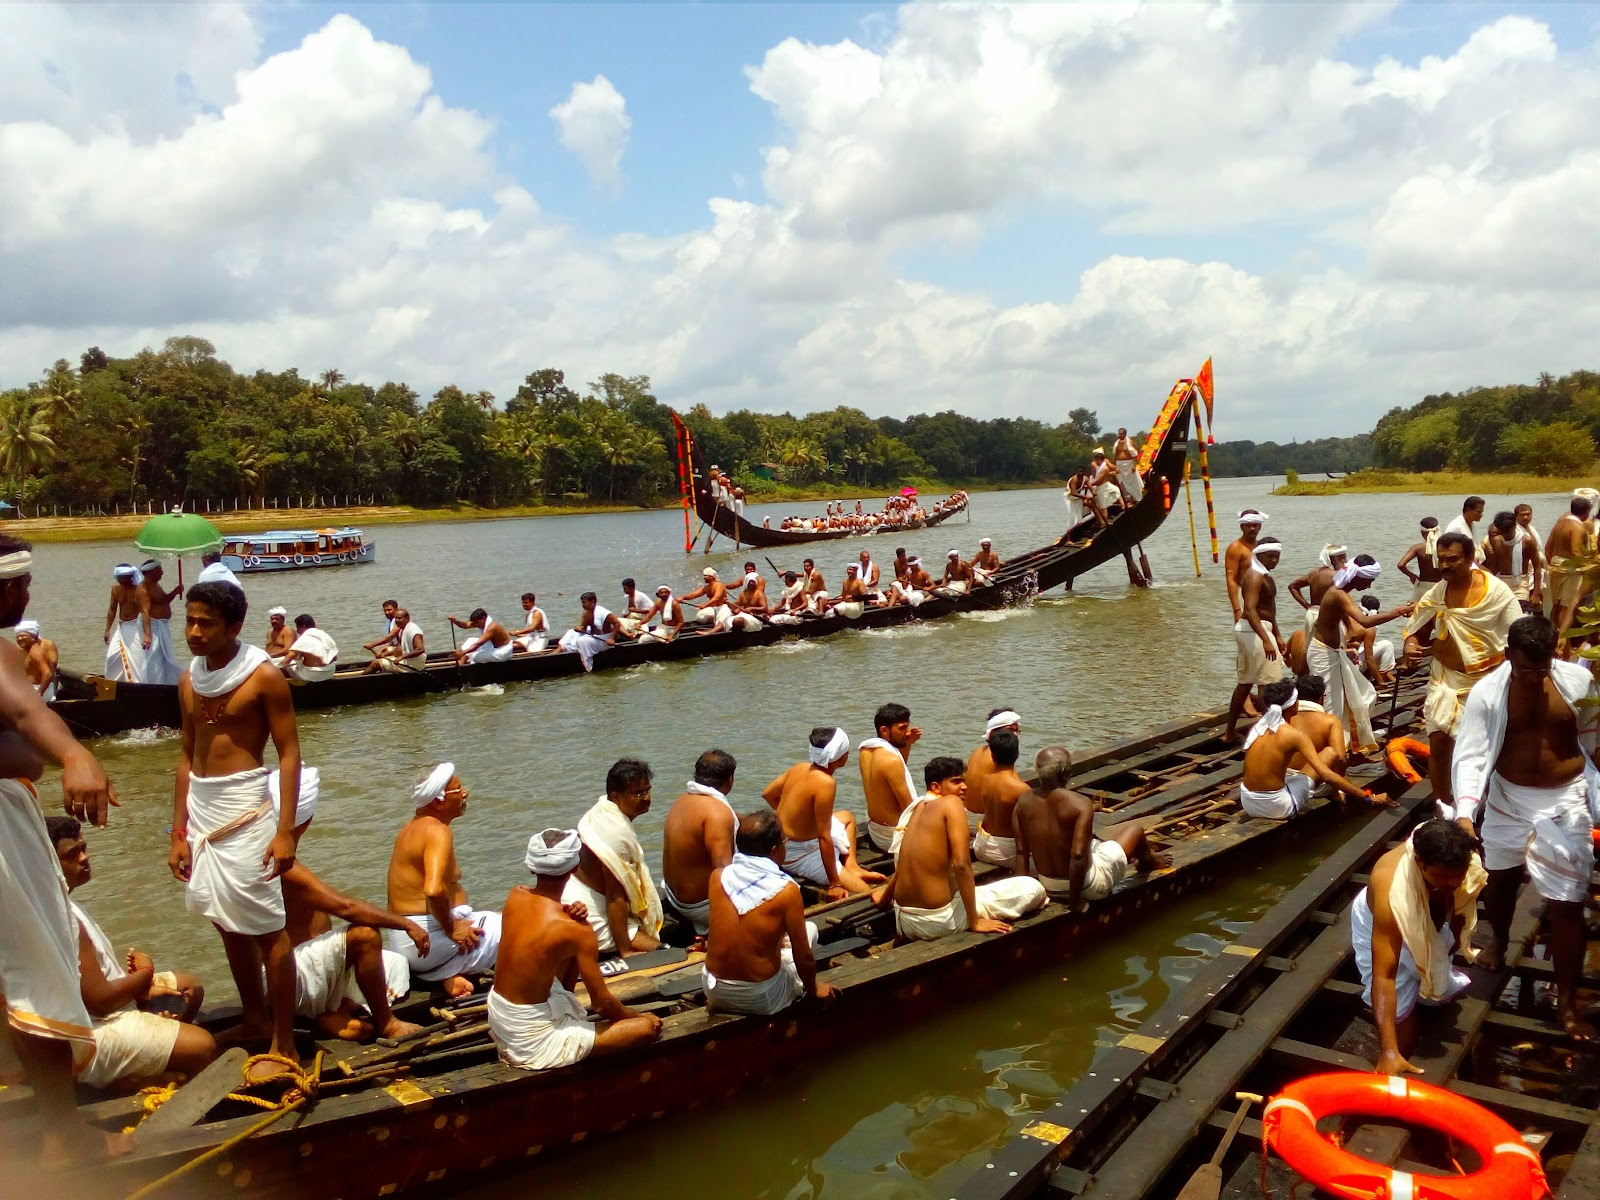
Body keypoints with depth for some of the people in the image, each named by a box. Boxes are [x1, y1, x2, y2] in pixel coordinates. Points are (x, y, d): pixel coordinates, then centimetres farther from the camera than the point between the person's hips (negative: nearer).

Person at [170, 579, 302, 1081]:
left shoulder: (263, 677, -10)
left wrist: (285, 831, -16)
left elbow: (289, 753, -11)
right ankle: (255, 1020, 32)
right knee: (229, 926, 16)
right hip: (201, 810, 7)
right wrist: (178, 833, 10)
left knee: (267, 929, -2)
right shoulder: (189, 680, 9)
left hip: (244, 809, -7)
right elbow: (187, 756, 13)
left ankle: (284, 1041, 6)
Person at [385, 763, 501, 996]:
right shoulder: (438, 831, -18)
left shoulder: (413, 826, 13)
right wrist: (450, 929, -18)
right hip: (427, 937, -10)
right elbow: (434, 890, -33)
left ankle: (448, 976, 4)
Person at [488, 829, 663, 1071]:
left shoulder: (516, 895, -6)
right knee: (650, 1026, -5)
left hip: (497, 1015, 7)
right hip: (533, 1042, -7)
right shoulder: (574, 931, -23)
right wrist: (638, 1017, 6)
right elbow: (602, 1003, -14)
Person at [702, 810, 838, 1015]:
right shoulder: (786, 890, -19)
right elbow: (803, 957, -9)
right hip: (760, 1000, -4)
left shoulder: (718, 877, -8)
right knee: (810, 928, 19)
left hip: (713, 990, 4)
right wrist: (813, 989, 10)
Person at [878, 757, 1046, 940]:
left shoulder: (917, 808, 11)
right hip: (940, 922, -8)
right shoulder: (952, 803, -10)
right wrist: (975, 922, -14)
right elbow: (961, 864, -20)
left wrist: (885, 897, 38)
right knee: (1032, 887, 1)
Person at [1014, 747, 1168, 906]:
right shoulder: (1080, 803, -26)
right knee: (1136, 827, 16)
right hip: (1085, 885, -5)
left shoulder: (1023, 801, -10)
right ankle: (1149, 862, 47)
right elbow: (1078, 855, -31)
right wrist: (1075, 900, -21)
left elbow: (1021, 852, -7)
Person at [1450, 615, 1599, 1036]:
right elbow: (1470, 754, -19)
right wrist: (1465, 810, -31)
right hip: (1508, 799, 1)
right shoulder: (1487, 691, -16)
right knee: (1500, 878, 21)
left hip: (1566, 801, -1)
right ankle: (1499, 943, 50)